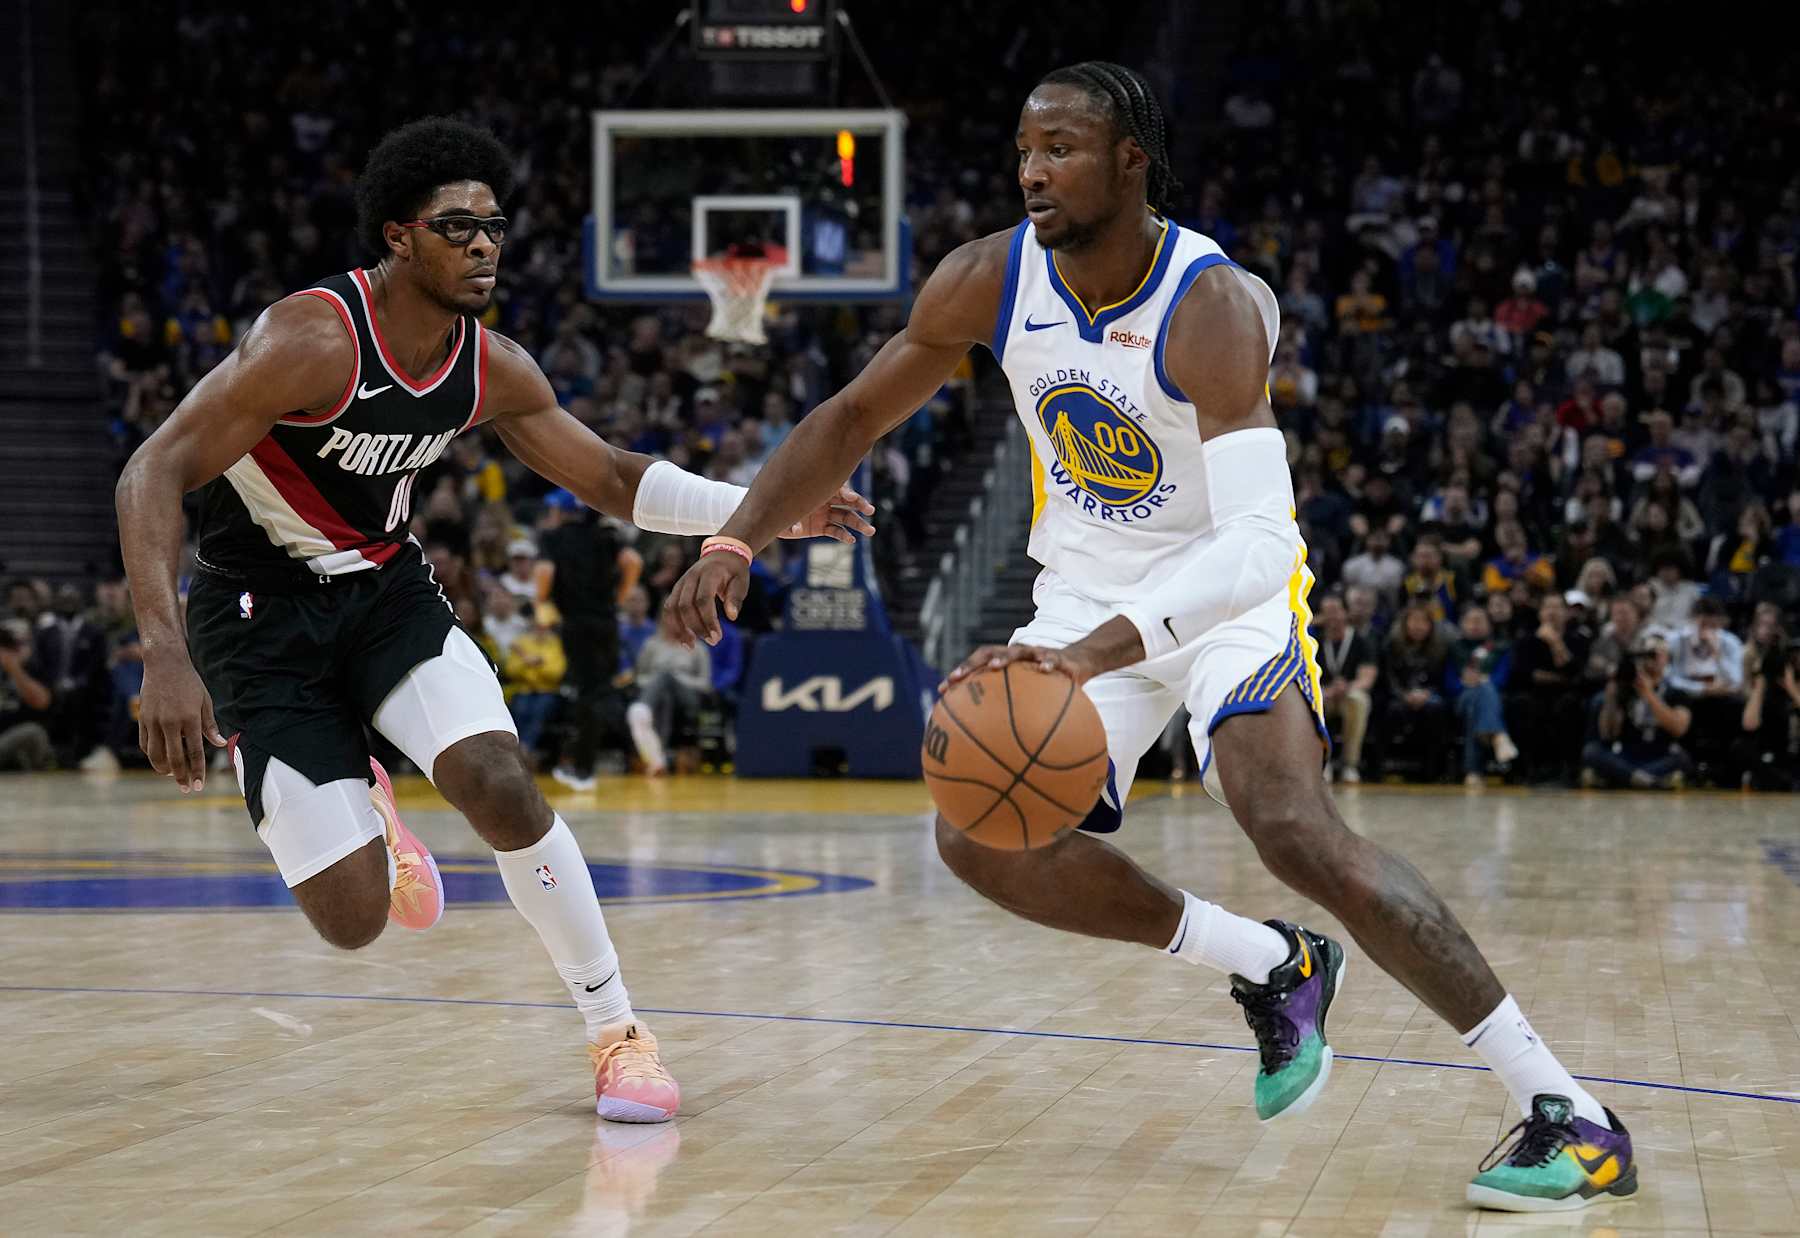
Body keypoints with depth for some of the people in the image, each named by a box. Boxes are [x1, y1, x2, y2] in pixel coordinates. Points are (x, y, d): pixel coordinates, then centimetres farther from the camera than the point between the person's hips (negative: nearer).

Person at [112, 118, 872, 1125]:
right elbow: (154, 475, -28)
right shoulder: (313, 340, -26)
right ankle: (357, 802, 29)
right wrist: (166, 655, -39)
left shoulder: (492, 370, -6)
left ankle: (617, 1030, -7)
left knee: (499, 783, -22)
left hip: (386, 584, 5)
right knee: (353, 918, -10)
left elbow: (611, 479, 7)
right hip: (261, 616, -4)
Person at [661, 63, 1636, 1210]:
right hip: (1088, 593, 6)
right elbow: (853, 419, 2)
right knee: (982, 837, -8)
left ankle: (1567, 1108, -24)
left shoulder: (1215, 308, -29)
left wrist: (1097, 653, -51)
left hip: (1230, 591, -6)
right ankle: (1277, 967, 9)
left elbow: (1257, 543, -38)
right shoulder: (990, 280, -12)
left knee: (1293, 825, -28)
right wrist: (735, 542, -12)